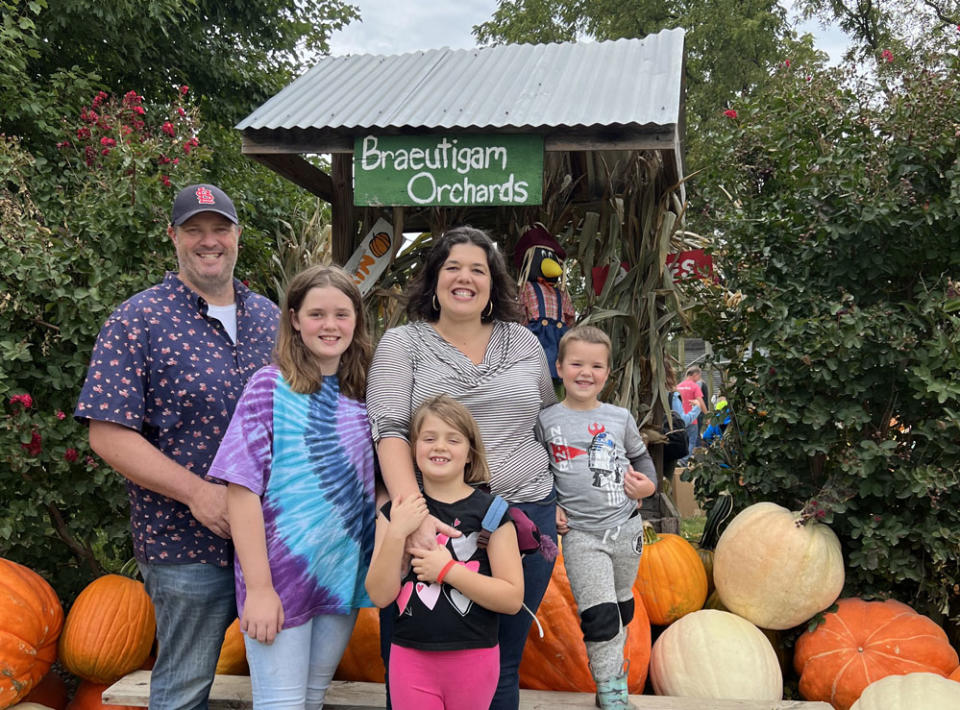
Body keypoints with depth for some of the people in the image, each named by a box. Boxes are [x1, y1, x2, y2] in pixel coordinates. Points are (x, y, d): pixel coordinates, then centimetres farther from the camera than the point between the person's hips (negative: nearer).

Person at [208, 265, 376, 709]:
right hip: (282, 577, -4)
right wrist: (259, 587, -16)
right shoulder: (271, 385, -9)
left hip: (345, 575, 5)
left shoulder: (362, 392, 4)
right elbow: (241, 489, -13)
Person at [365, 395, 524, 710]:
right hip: (410, 658, 1)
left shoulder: (491, 511, -6)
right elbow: (381, 596, -5)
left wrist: (447, 570, -18)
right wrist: (396, 533, -17)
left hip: (474, 659, -1)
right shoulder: (396, 511, 0)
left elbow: (512, 598, -10)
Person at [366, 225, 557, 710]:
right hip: (435, 523, -2)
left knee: (502, 664, 11)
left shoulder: (524, 342, 10)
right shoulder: (402, 344, 1)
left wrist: (555, 498, 19)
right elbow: (389, 431, -11)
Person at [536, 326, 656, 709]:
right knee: (599, 617, -10)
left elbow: (640, 457, 15)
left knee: (621, 607, 19)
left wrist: (648, 484, -3)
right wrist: (550, 506, -5)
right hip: (581, 534, -3)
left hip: (626, 528, 4)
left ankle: (610, 663, 42)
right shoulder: (546, 421, -4)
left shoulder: (621, 417, 2)